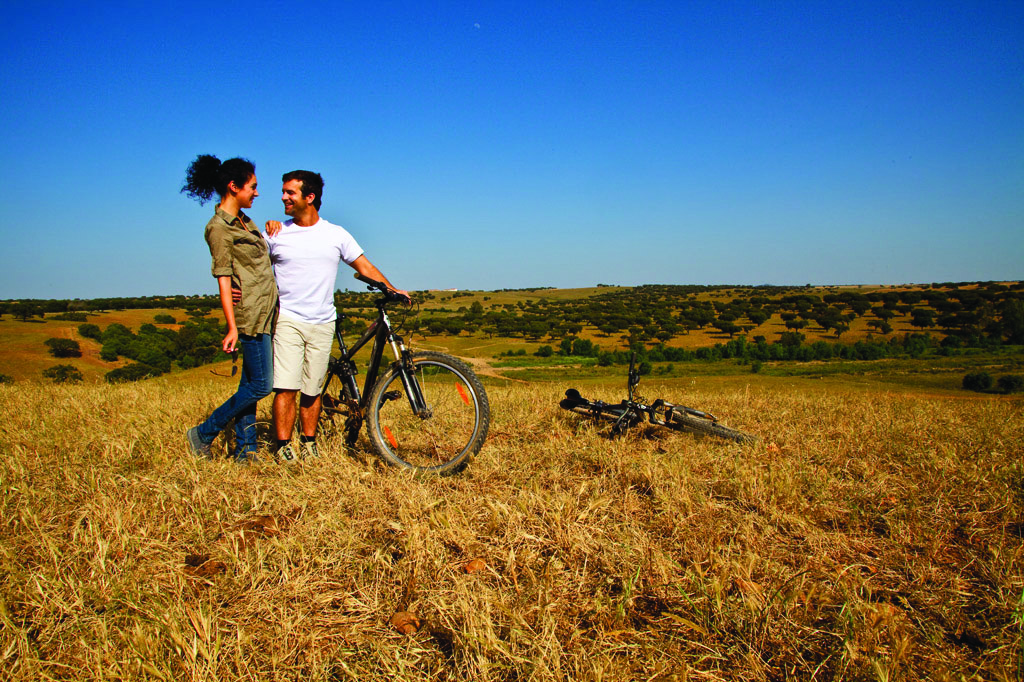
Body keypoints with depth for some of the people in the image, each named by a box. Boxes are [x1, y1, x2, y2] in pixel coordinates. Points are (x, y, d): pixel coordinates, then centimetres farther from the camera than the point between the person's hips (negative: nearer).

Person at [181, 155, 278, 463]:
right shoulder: (219, 227, -11)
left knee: (251, 384, 10)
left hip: (266, 313, 9)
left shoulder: (244, 221, 16)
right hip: (251, 314, -9)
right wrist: (232, 328, -20)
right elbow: (223, 279, -16)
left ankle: (245, 449, 17)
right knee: (261, 385, -6)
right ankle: (203, 434, 7)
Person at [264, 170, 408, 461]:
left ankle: (308, 443, 20)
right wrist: (241, 290, -11)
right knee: (286, 387, -9)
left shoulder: (336, 234, 7)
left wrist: (392, 290, -3)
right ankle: (283, 446, 0)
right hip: (288, 320, -1)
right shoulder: (276, 234, 5)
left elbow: (365, 267, 9)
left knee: (312, 391, 6)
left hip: (322, 324, 1)